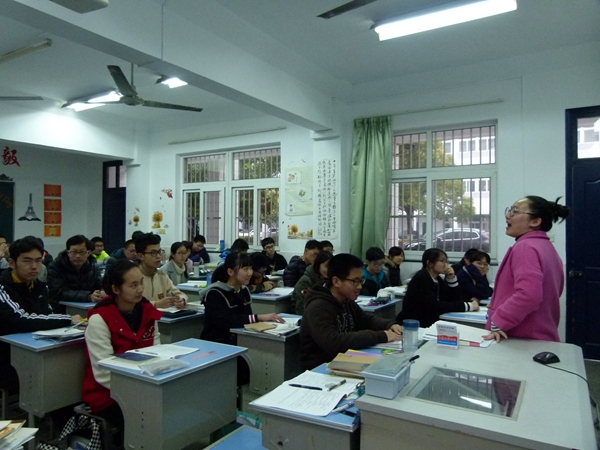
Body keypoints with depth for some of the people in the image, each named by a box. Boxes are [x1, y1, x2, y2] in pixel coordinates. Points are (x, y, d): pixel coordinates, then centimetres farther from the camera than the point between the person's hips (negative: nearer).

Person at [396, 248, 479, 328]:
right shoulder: (421, 278, -16)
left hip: (429, 323, 8)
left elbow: (455, 300, 7)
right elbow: (435, 307, -24)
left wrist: (451, 278, -5)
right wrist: (468, 306, -21)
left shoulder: (438, 279, 7)